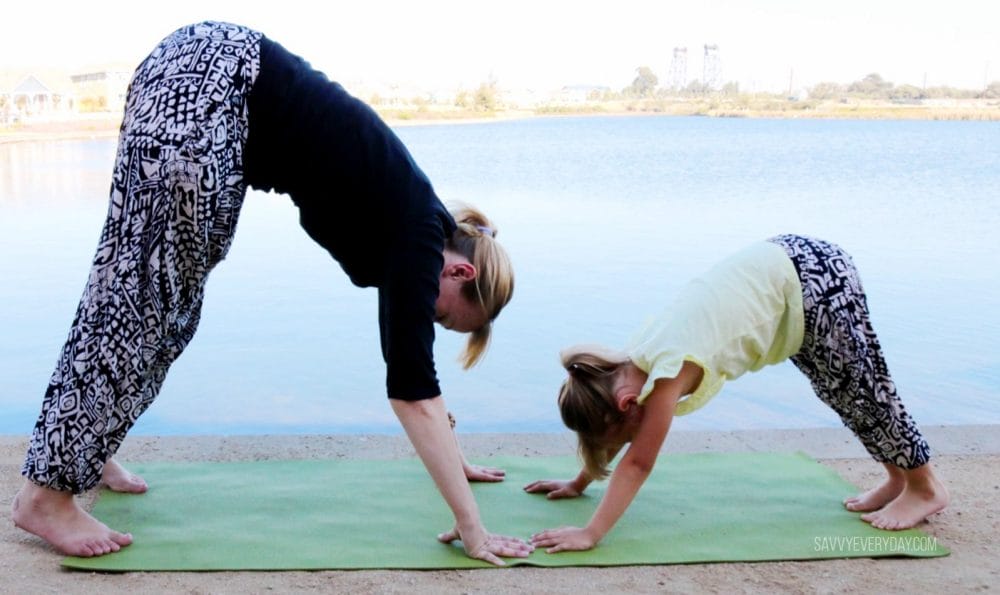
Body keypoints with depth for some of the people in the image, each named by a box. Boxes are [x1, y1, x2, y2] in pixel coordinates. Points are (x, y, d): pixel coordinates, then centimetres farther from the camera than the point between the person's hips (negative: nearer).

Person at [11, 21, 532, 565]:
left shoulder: (415, 222, 12)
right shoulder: (419, 237, -10)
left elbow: (414, 378, 24)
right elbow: (411, 391, -15)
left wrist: (452, 463, 31)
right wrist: (470, 526, -12)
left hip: (217, 80, 9)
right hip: (205, 79, -9)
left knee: (174, 296, 13)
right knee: (141, 287, -7)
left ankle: (83, 449, 24)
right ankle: (47, 491, 0)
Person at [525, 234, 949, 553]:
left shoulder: (668, 369, -25)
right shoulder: (632, 364, -2)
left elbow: (638, 463, -24)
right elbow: (616, 429, 15)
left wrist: (590, 534, -23)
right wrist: (579, 483, 20)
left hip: (813, 278, -8)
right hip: (782, 270, 8)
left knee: (860, 391, 4)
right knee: (838, 394, 16)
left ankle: (925, 488, 21)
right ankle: (899, 478, 31)